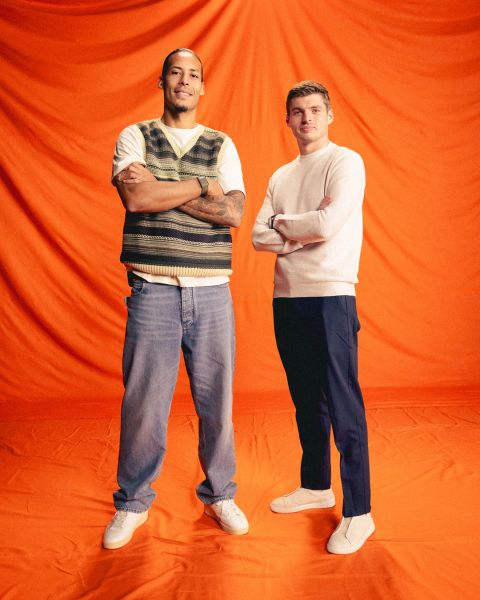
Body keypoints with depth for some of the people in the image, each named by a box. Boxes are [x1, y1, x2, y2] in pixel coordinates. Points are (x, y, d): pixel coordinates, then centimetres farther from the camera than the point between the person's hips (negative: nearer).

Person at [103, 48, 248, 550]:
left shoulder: (221, 146, 12)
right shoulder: (135, 137, 9)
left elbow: (233, 213, -3)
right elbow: (135, 197, -10)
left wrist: (161, 190, -7)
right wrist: (201, 186, -5)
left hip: (212, 292, 2)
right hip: (153, 290, -1)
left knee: (216, 400, 8)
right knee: (142, 402, 3)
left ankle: (219, 494, 28)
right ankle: (132, 502, 24)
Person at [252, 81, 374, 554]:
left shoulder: (345, 162, -1)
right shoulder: (280, 176, 18)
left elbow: (328, 222, -16)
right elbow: (259, 237, 7)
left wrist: (281, 223, 0)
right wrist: (304, 234, -8)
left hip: (330, 296, -6)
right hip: (287, 298, 6)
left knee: (342, 405, -4)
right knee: (306, 401, 15)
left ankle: (358, 513, 7)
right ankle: (316, 486, 31)